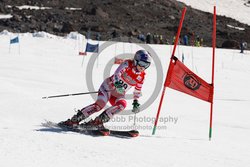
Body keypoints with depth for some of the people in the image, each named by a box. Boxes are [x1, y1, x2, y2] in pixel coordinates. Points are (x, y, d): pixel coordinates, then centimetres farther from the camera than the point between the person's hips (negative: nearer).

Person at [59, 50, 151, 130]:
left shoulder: (142, 76, 2)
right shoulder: (127, 64, -13)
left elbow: (137, 90, 18)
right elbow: (117, 73, -29)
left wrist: (136, 102, 14)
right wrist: (118, 83, -48)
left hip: (118, 94, 5)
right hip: (109, 86, -5)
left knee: (122, 104, -28)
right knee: (100, 104, -29)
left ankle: (98, 121, -26)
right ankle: (74, 120, -24)